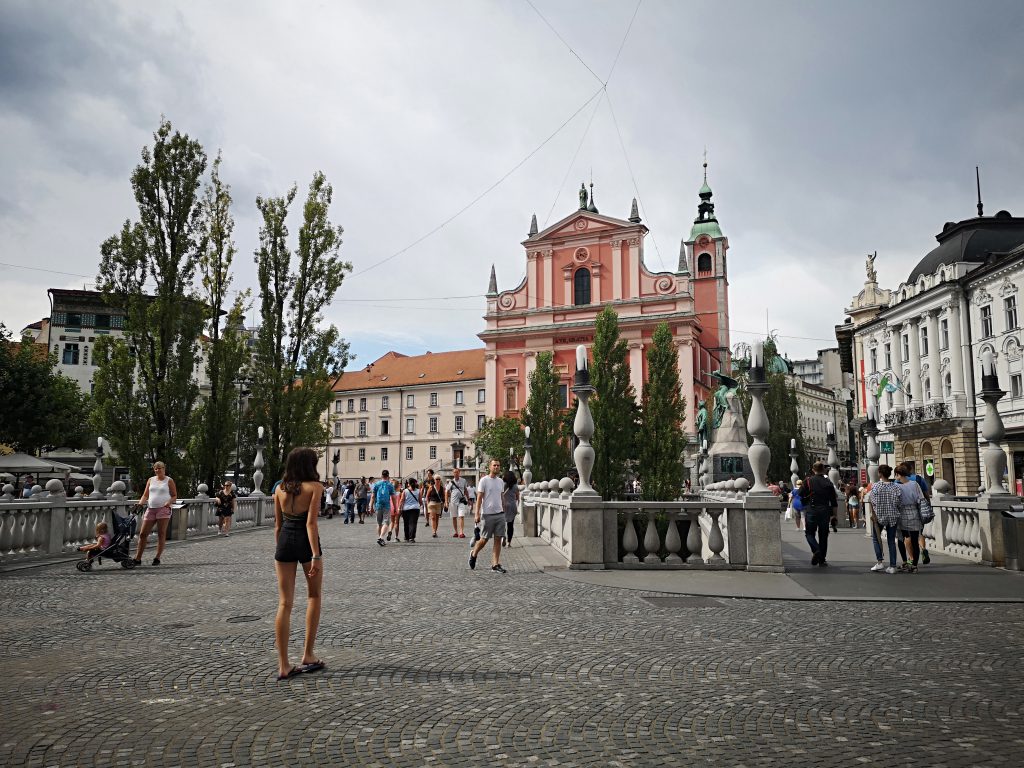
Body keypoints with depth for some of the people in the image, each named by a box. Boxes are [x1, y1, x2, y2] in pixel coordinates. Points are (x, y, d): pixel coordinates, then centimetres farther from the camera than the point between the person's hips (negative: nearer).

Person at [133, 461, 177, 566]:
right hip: (150, 509, 4)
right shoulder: (151, 480, 15)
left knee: (161, 534, -4)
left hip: (163, 509, -3)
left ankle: (157, 558, 2)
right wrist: (141, 503, -4)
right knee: (143, 534, 0)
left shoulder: (169, 481, 6)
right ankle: (137, 558, 7)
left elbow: (174, 496, 5)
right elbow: (145, 495, 15)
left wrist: (169, 502, -14)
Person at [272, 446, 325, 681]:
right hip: (306, 542, -4)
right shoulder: (314, 487, -6)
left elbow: (278, 524, 12)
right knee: (313, 596, 17)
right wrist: (316, 556, -15)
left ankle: (283, 665, 4)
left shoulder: (280, 489, 8)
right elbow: (311, 523, -14)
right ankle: (308, 656, 16)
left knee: (285, 604, 5)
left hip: (284, 542, 4)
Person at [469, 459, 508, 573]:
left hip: (500, 514, 5)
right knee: (484, 539, 2)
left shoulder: (501, 481, 13)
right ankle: (473, 554, 30)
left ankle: (496, 565, 5)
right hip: (488, 514, -5)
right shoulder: (484, 481, -5)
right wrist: (477, 514, -14)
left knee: (498, 539, 2)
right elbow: (479, 498, -8)